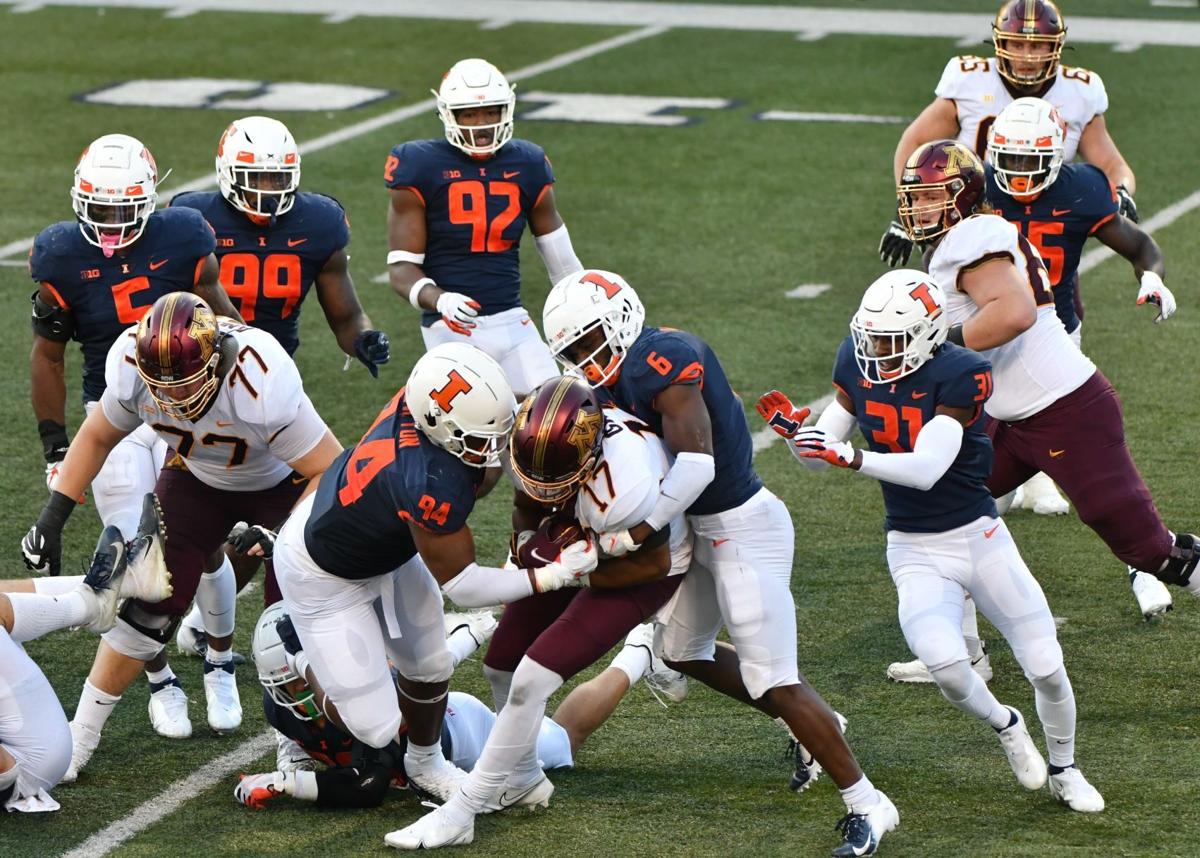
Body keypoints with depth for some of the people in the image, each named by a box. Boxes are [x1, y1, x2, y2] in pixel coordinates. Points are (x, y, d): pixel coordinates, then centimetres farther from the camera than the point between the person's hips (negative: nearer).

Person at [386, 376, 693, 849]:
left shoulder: (622, 491, -43)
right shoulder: (534, 437, -25)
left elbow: (654, 563, -23)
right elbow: (529, 501, 0)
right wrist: (527, 539, -18)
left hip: (640, 571, -7)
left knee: (531, 680, -14)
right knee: (501, 665, 11)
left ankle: (459, 814, -4)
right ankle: (522, 780, 35)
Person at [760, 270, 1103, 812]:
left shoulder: (960, 375, -20)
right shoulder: (857, 362, -5)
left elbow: (927, 469, -29)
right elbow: (822, 452, 1)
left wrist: (852, 458, -41)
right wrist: (791, 431, -21)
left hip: (978, 537, -2)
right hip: (914, 552, 2)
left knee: (1046, 666, 1)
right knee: (945, 665, -23)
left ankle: (1064, 770, 30)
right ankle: (1003, 726, 11)